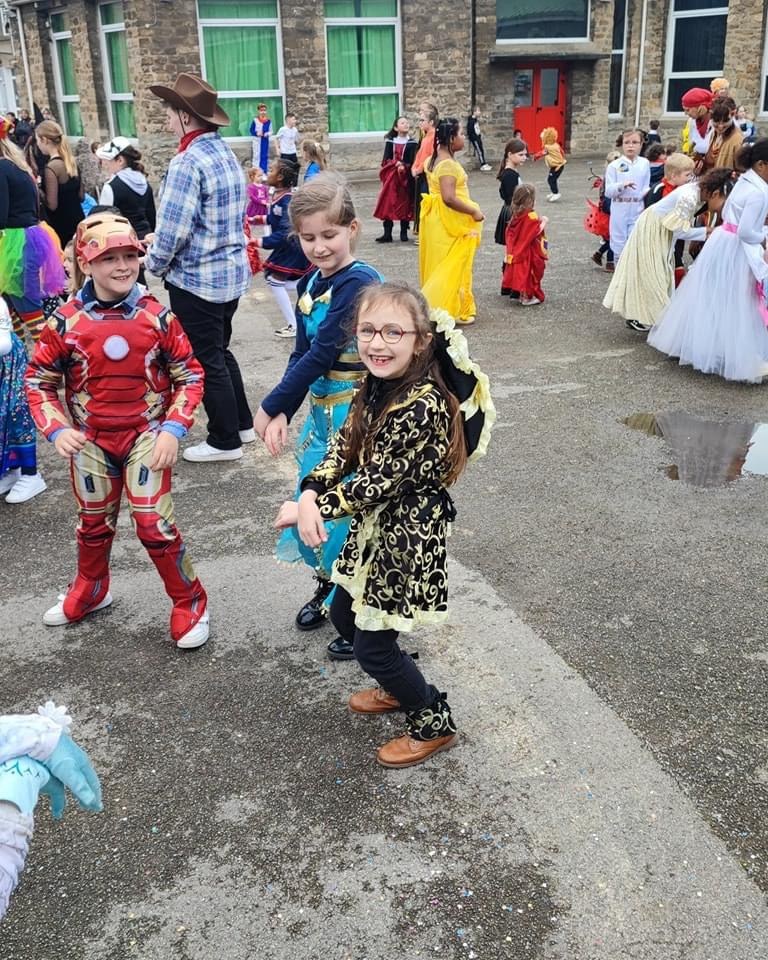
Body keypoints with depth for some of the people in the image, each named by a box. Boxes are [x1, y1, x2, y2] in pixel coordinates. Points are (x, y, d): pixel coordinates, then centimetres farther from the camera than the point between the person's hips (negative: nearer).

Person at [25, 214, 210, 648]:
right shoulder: (67, 321, -10)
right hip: (90, 439, 2)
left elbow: (190, 375, -5)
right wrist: (56, 429, -14)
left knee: (155, 524, -6)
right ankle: (91, 590, 46)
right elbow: (39, 380, 0)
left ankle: (190, 603, 15)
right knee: (94, 523, 19)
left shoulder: (157, 316, -12)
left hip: (146, 434, -2)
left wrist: (173, 429, -15)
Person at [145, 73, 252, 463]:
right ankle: (242, 423, 32)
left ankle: (225, 440, 16)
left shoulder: (188, 162, -21)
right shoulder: (226, 154, 8)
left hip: (197, 278, -9)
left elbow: (172, 228, -23)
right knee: (220, 351, 22)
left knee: (206, 360, 4)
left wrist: (154, 263, -3)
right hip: (232, 272, 9)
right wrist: (162, 240, 14)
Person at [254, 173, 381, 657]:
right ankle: (329, 588, 42)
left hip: (357, 415, -8)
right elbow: (301, 354, 5)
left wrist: (270, 407, -16)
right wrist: (282, 414, -9)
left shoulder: (359, 282, -20)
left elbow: (321, 353, -23)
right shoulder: (310, 284, 6)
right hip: (322, 411, 8)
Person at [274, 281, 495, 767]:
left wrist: (310, 508, -18)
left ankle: (434, 722, 29)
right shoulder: (375, 386, -2)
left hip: (407, 535, -9)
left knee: (372, 644, 4)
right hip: (374, 525, 9)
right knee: (345, 615, 23)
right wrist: (310, 493, -19)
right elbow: (344, 447, 0)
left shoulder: (423, 407, -29)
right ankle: (398, 688, 49)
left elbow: (379, 483, -26)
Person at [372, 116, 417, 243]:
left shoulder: (412, 143, 3)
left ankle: (404, 232, 11)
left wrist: (404, 167, -18)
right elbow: (386, 159, 0)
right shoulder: (390, 142, 6)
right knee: (388, 204, -3)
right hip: (391, 177, 1)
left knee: (405, 204, 2)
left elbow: (412, 162, -2)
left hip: (406, 177, -1)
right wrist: (397, 163, -15)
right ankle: (387, 234, -1)